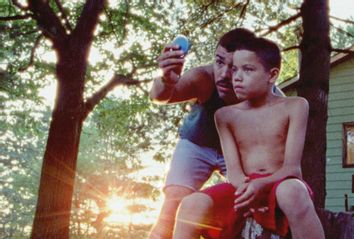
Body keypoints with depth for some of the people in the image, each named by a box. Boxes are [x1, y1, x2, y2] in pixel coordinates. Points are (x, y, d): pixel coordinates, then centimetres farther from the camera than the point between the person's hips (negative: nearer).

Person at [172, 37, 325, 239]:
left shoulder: (294, 107, 2)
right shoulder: (226, 115, 11)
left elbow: (292, 167, -7)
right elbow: (233, 170, 0)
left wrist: (261, 185, -27)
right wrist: (246, 189, -23)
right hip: (244, 189, 3)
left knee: (292, 193, -40)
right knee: (192, 205, -27)